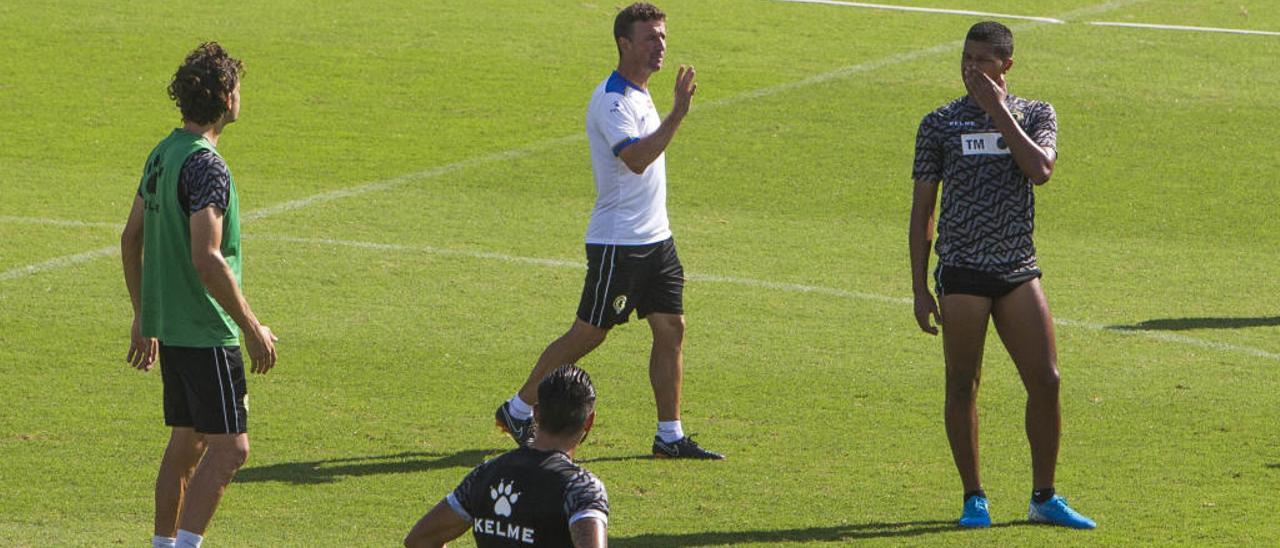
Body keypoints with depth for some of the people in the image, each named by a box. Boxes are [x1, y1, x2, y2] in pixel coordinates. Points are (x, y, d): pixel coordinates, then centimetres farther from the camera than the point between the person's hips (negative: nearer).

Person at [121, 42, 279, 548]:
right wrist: (254, 329, -18)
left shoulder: (162, 154, 10)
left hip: (166, 325, 9)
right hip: (205, 331, -9)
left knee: (186, 441, 16)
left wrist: (143, 317, 25)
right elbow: (207, 259, -25)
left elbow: (131, 238, 18)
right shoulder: (205, 165, -19)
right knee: (229, 447, -7)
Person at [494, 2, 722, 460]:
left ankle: (670, 435, 5)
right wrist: (678, 113, -36)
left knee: (671, 328, 2)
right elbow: (635, 158, -32)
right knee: (588, 333, -2)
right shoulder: (612, 100, -17)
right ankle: (519, 410, 12)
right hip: (618, 243, -9)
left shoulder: (639, 95, 14)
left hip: (656, 238, 9)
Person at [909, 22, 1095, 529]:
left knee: (1045, 381, -4)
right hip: (962, 272, -1)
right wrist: (919, 288, 2)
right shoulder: (939, 124, 7)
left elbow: (1040, 169, -13)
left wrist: (998, 111, -11)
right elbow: (922, 209, 7)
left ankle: (1043, 498, 8)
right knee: (962, 385, -1)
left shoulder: (1035, 115, 8)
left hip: (1019, 271, 1)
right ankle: (974, 498, 10)